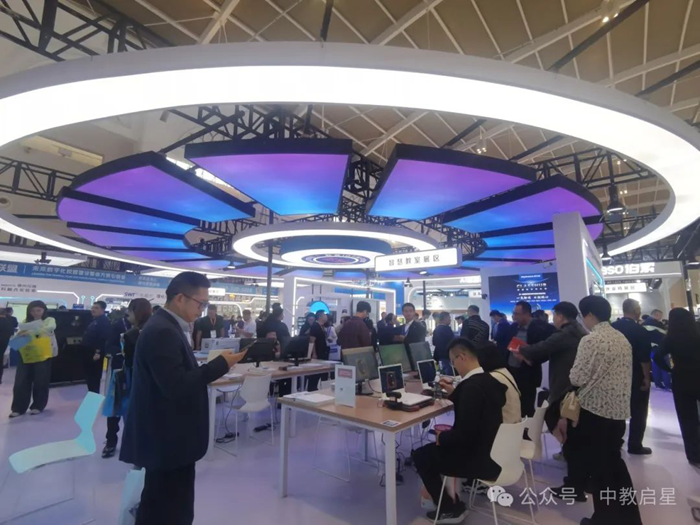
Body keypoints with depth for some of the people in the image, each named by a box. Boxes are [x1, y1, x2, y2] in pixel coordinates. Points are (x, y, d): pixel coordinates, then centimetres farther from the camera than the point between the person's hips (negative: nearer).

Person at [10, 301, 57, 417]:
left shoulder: (49, 320, 1)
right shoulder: (25, 323, 9)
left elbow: (50, 328, -20)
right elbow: (18, 335, 3)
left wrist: (32, 332, -32)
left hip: (42, 356, -2)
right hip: (26, 356, 2)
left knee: (40, 382, 3)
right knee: (21, 382, 1)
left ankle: (37, 406, 17)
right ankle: (18, 408, 14)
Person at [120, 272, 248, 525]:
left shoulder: (166, 327, 8)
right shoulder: (162, 332, -24)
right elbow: (177, 387, -29)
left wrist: (215, 366, 4)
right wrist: (220, 364, -23)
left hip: (168, 437, 10)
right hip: (167, 440, -10)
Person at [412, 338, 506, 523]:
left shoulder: (473, 385, -29)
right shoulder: (486, 379, 0)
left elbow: (465, 434, -27)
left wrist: (442, 436, -11)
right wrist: (454, 392, 12)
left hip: (481, 459, -9)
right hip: (491, 451, 9)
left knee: (420, 456, 6)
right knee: (435, 449, 22)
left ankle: (451, 509, 17)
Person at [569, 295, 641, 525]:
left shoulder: (590, 340, -19)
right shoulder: (623, 339, 5)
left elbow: (577, 378, -19)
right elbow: (626, 374, 13)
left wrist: (572, 375, 2)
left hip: (595, 409, -8)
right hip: (619, 409, 8)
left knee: (597, 465, 8)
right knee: (615, 461, 21)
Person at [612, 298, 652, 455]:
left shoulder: (612, 328, -1)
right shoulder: (640, 330, -18)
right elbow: (645, 358, -20)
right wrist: (647, 377, -10)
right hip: (637, 377, -5)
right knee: (638, 412, 9)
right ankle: (635, 446, 15)